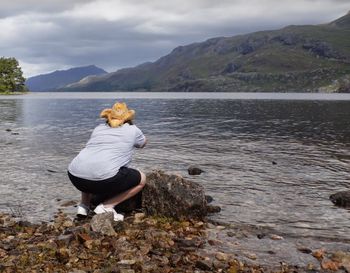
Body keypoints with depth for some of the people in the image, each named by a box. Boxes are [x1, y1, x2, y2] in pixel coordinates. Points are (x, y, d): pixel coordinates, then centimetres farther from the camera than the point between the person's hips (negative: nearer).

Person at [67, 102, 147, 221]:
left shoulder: (98, 128, 24)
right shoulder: (132, 130, 15)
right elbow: (143, 143, 36)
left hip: (74, 176, 6)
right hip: (103, 179, -6)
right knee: (142, 179, 14)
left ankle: (84, 204, 21)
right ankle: (106, 207, 3)